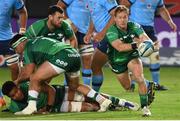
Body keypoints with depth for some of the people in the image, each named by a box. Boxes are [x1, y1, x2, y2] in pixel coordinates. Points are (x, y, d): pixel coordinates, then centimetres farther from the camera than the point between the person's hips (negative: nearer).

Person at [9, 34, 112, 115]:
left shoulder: (28, 47, 8)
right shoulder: (36, 41, 33)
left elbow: (28, 73, 6)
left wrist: (17, 81, 22)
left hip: (62, 56, -9)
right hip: (76, 56, 9)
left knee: (35, 79, -4)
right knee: (74, 86, 28)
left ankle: (31, 107, -12)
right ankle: (103, 101, 24)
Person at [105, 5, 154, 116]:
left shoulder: (134, 27, -18)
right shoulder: (111, 31, -27)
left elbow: (145, 38, -29)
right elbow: (119, 47, -41)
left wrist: (146, 42, -54)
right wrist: (135, 45, -54)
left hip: (132, 56, 0)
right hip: (117, 60, 0)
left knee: (139, 78, -26)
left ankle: (145, 107, -17)